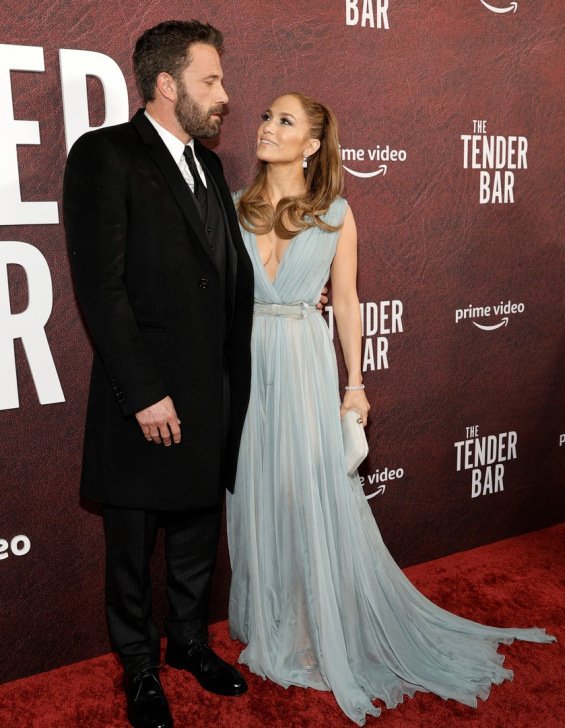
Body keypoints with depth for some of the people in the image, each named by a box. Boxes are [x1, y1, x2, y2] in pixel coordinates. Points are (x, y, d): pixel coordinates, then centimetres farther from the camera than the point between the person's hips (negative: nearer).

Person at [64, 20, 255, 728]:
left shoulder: (208, 165, 13)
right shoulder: (105, 154, -10)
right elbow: (99, 285, -17)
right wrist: (143, 393, -18)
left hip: (212, 395, 7)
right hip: (144, 400, -6)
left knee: (197, 533, 21)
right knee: (134, 546, 13)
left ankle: (190, 641, 42)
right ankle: (140, 668, 35)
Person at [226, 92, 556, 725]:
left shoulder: (335, 213, 0)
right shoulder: (235, 208, 5)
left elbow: (346, 302, 2)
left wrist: (354, 383, 0)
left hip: (304, 360, -2)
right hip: (246, 360, 3)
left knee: (314, 494, 0)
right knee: (256, 495, 9)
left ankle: (326, 631, 22)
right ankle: (270, 624, 29)